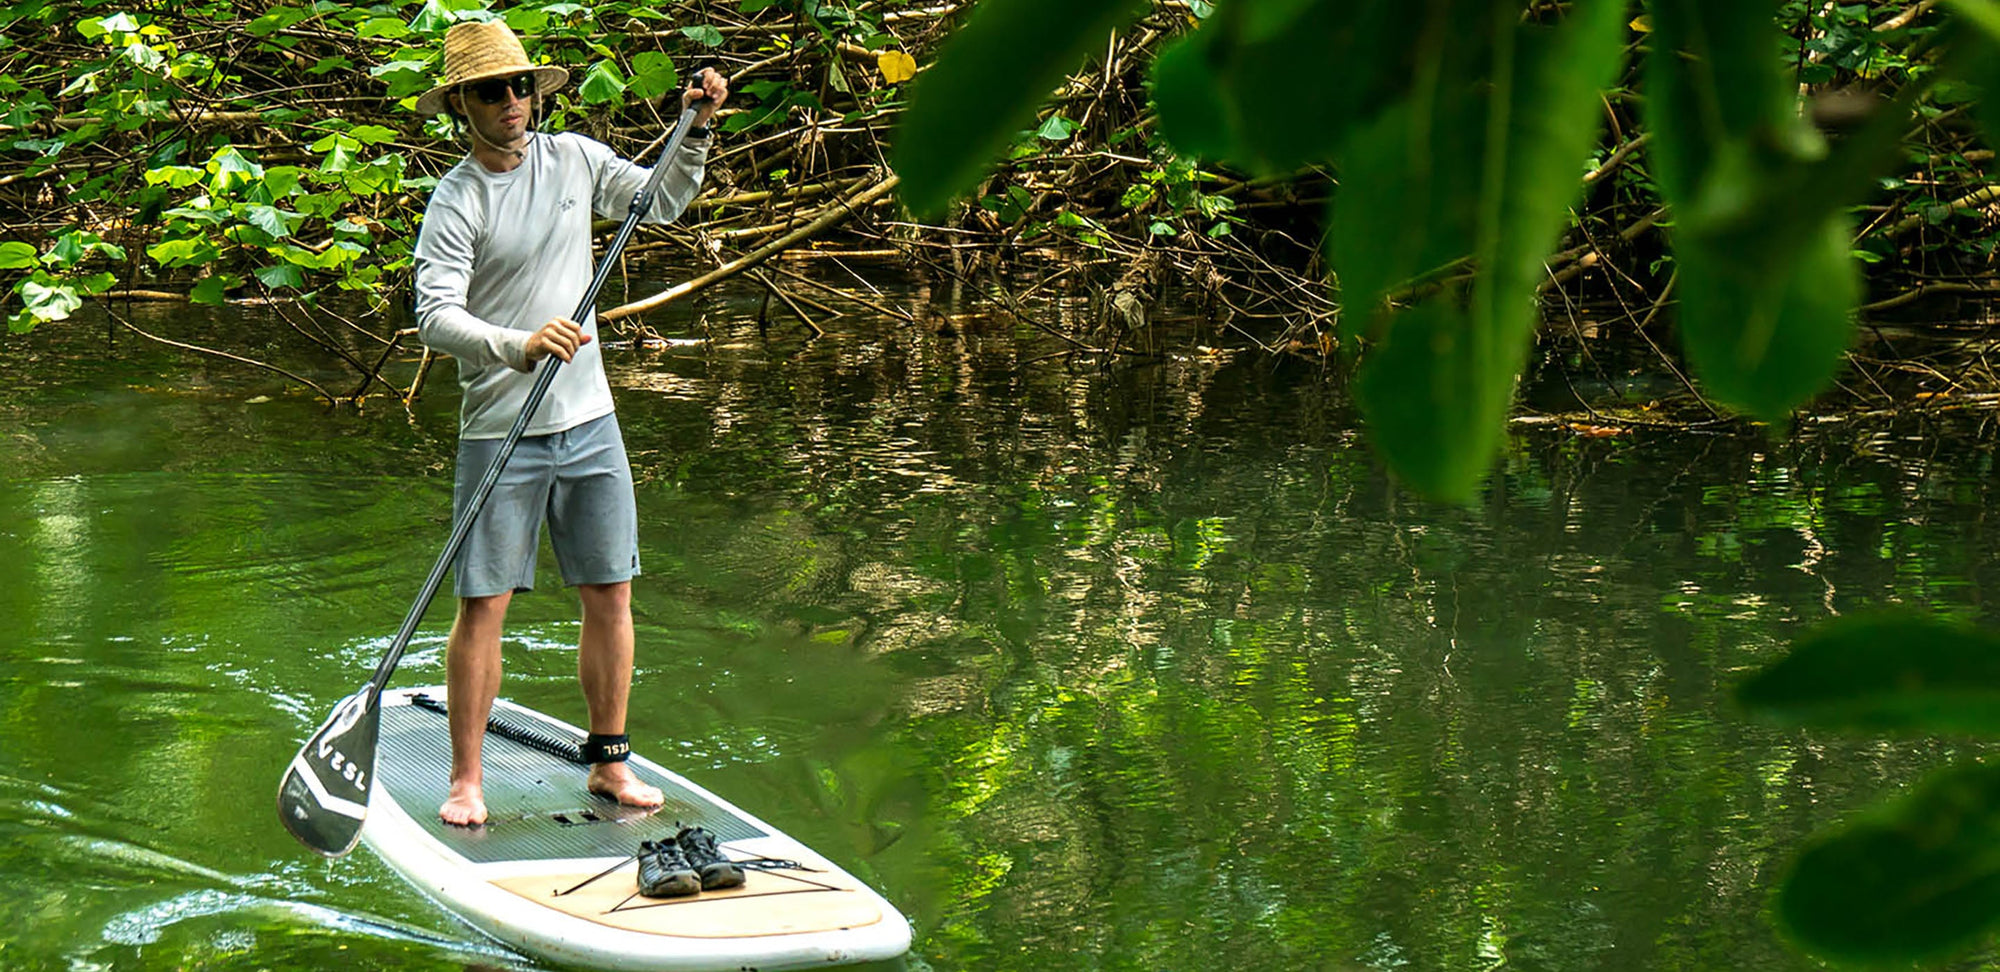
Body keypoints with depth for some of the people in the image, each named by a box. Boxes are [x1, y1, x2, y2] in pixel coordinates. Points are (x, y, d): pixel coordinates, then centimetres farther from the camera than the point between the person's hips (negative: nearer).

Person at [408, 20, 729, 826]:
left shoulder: (573, 158, 7)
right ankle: (466, 780, 6)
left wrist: (695, 131, 8)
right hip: (500, 433, -5)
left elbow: (662, 202, 23)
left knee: (610, 593, 7)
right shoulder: (456, 202, -10)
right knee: (483, 604, -4)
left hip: (589, 423, 5)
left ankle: (609, 761, 19)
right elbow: (435, 314, -22)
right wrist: (519, 346, -37)